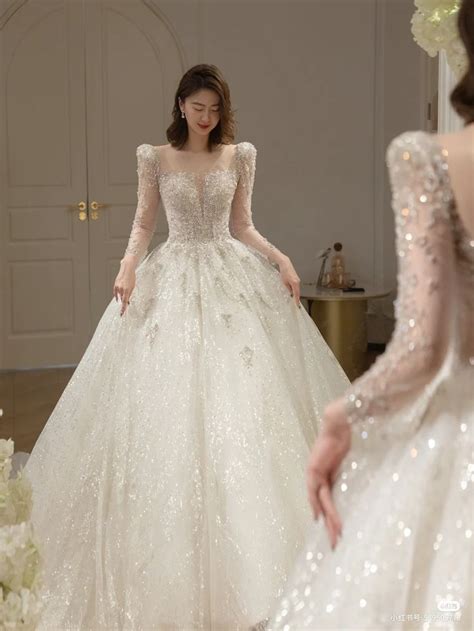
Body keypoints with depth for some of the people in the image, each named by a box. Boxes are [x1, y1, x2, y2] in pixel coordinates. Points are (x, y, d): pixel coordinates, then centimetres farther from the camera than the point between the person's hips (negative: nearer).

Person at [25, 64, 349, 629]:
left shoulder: (240, 156, 7)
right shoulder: (155, 157, 5)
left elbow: (242, 226, 11)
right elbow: (143, 224, 5)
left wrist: (279, 258, -4)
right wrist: (129, 265, -12)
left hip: (230, 279, 1)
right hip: (172, 281, -1)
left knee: (236, 393, -5)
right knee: (171, 398, -5)